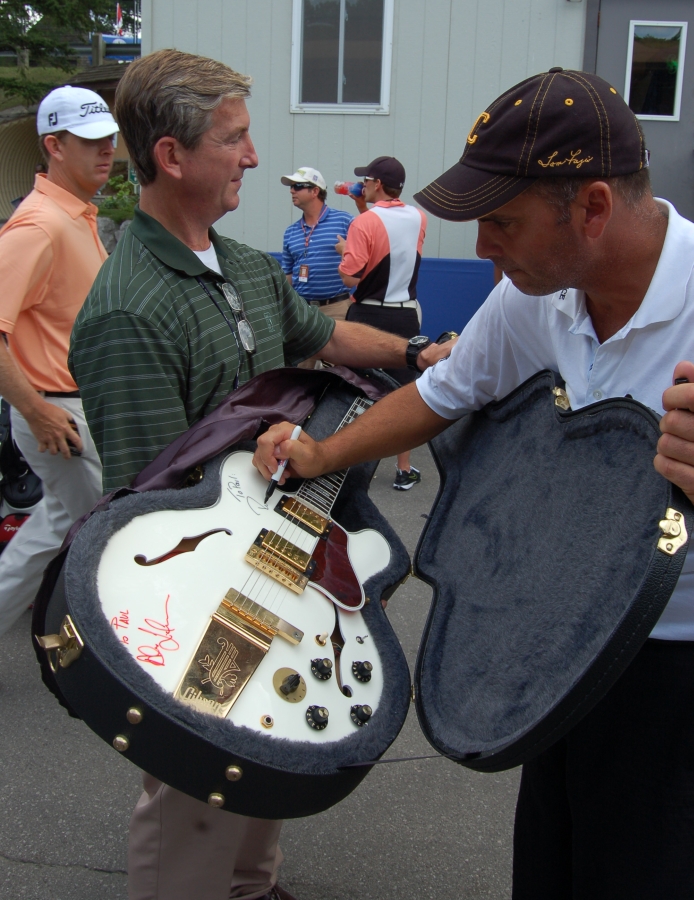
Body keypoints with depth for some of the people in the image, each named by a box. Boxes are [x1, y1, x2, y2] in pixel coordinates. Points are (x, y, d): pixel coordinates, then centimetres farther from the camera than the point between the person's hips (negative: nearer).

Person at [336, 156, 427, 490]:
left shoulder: (364, 223, -14)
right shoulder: (418, 218, 3)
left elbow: (351, 277, -17)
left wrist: (344, 249, 3)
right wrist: (364, 208, 18)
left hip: (369, 315, -4)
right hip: (406, 316, 4)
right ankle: (404, 470, 10)